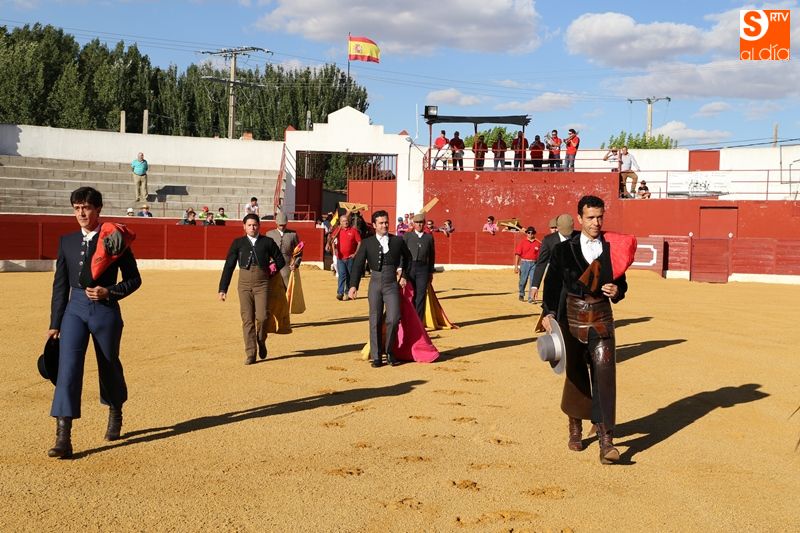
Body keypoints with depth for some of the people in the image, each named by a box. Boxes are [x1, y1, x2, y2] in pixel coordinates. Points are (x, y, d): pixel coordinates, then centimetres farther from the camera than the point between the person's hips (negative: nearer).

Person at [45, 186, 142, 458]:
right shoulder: (67, 241, 8)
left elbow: (134, 279, 1)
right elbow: (60, 284, 11)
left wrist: (109, 292, -16)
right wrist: (55, 323, 10)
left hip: (105, 310, -2)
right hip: (75, 308, 2)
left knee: (109, 367, 13)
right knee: (67, 369, -11)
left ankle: (115, 414, 41)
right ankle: (63, 438, -13)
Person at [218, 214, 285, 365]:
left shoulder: (267, 242, 8)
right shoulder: (238, 243, 9)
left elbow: (280, 261, 19)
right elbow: (229, 266, 9)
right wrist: (222, 289, 5)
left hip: (262, 284, -1)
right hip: (244, 284, 1)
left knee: (261, 317, -13)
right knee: (247, 319, -2)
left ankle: (261, 341, 17)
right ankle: (250, 354, 5)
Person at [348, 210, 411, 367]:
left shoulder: (398, 241, 7)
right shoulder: (367, 243, 3)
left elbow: (408, 257, 24)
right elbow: (358, 264, -1)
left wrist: (403, 274, 14)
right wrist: (353, 285, -11)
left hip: (392, 285, 0)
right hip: (375, 284, 0)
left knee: (393, 319, -12)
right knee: (375, 321, 2)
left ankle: (388, 350, 11)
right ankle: (376, 356, 12)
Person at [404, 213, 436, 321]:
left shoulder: (429, 237, 12)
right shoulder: (407, 236, 10)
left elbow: (432, 255, 14)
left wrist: (431, 272, 11)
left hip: (423, 268, 0)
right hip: (409, 267, 0)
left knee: (421, 295, -4)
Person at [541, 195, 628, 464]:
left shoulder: (612, 249, 5)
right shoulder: (564, 249, 1)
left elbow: (621, 283, 12)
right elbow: (553, 283, -2)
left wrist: (616, 291, -11)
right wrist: (548, 313, -14)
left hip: (601, 319, 0)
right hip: (572, 318, 0)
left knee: (604, 376, -10)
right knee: (576, 375, 11)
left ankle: (606, 440, -12)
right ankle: (575, 429, 30)